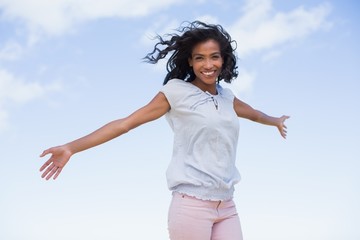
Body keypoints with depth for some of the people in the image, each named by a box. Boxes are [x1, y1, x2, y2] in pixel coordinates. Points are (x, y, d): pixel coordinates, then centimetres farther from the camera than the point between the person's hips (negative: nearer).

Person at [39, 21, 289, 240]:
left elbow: (253, 113, 37)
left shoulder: (226, 96, 14)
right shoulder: (177, 91, -2)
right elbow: (127, 122, -6)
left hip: (226, 207, 6)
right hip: (192, 204, -6)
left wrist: (276, 121, 57)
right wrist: (71, 148, -13)